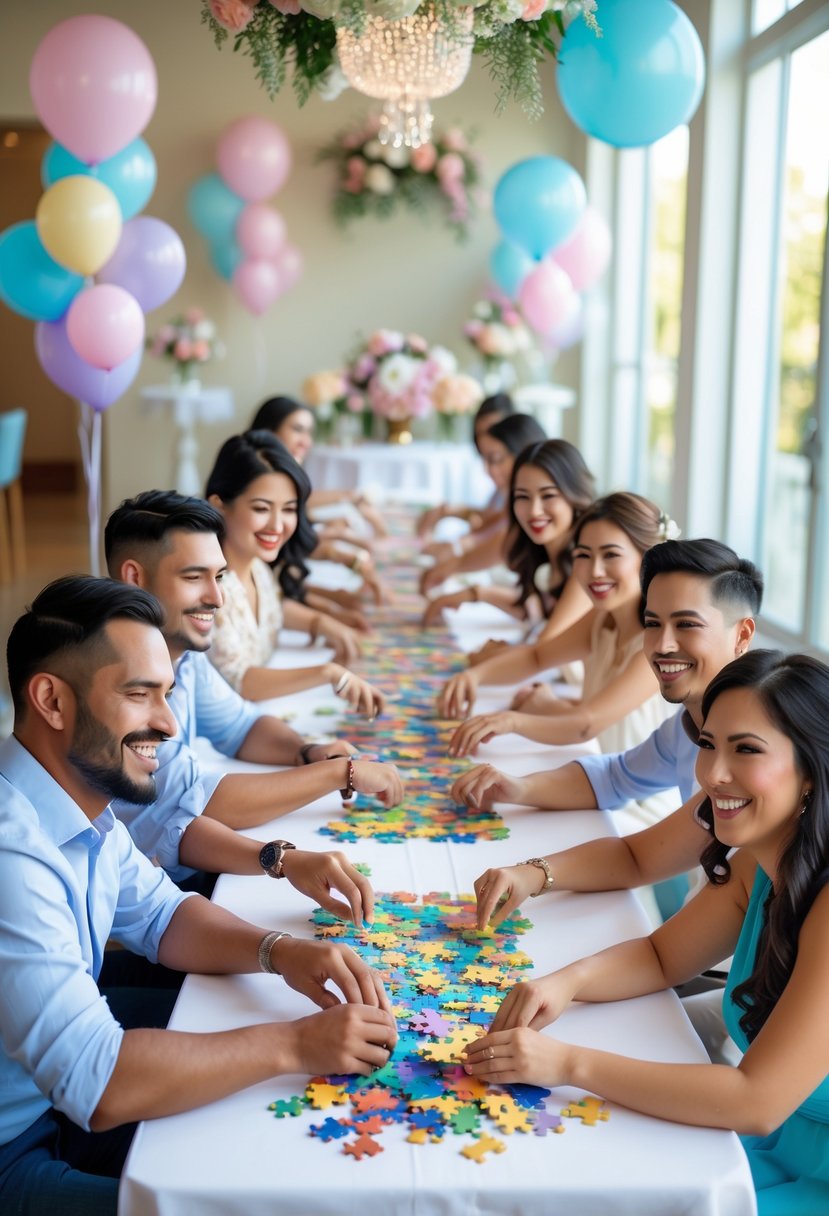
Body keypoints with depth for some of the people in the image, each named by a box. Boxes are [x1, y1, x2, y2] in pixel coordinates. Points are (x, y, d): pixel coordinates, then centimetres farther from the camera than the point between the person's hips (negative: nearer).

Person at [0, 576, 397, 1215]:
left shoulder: (82, 798, -3)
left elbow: (160, 915, 9)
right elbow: (94, 1081, -36)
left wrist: (277, 951, -10)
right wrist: (295, 1044, -28)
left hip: (67, 1084, 9)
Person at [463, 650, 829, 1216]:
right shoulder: (757, 865, -3)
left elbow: (757, 1099, -31)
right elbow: (662, 956, 8)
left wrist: (569, 1063, -30)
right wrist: (567, 982, -13)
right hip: (775, 1152, 6)